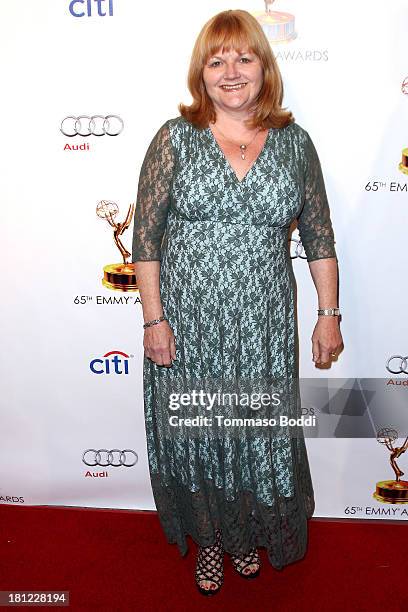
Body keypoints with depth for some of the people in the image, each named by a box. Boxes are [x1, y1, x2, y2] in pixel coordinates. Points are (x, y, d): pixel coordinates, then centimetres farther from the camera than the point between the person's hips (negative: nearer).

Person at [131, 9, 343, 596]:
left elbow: (319, 235, 6)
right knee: (195, 434, 13)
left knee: (260, 434, 14)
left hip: (263, 327, 2)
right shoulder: (175, 139, -3)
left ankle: (250, 533, 44)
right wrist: (154, 320, -9)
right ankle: (208, 537, 41)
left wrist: (329, 314, 3)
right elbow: (145, 235, -5)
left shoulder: (294, 142, 3)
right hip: (187, 324, -1)